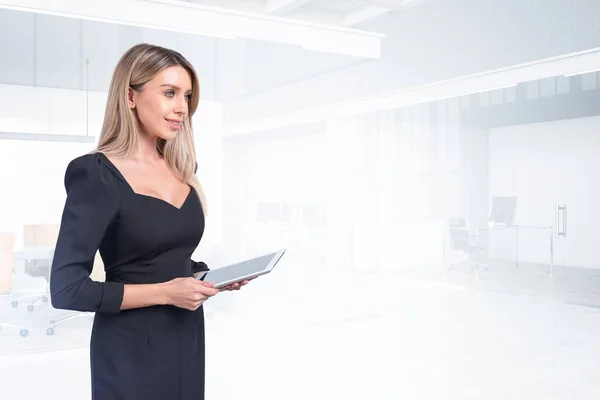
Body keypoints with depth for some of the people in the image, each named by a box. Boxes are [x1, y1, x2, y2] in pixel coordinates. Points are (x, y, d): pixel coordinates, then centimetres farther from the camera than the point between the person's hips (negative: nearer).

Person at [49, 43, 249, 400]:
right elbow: (67, 289, -17)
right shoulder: (97, 174, -14)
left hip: (188, 339, 7)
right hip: (131, 348, -6)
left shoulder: (182, 169, 7)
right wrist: (165, 292, -20)